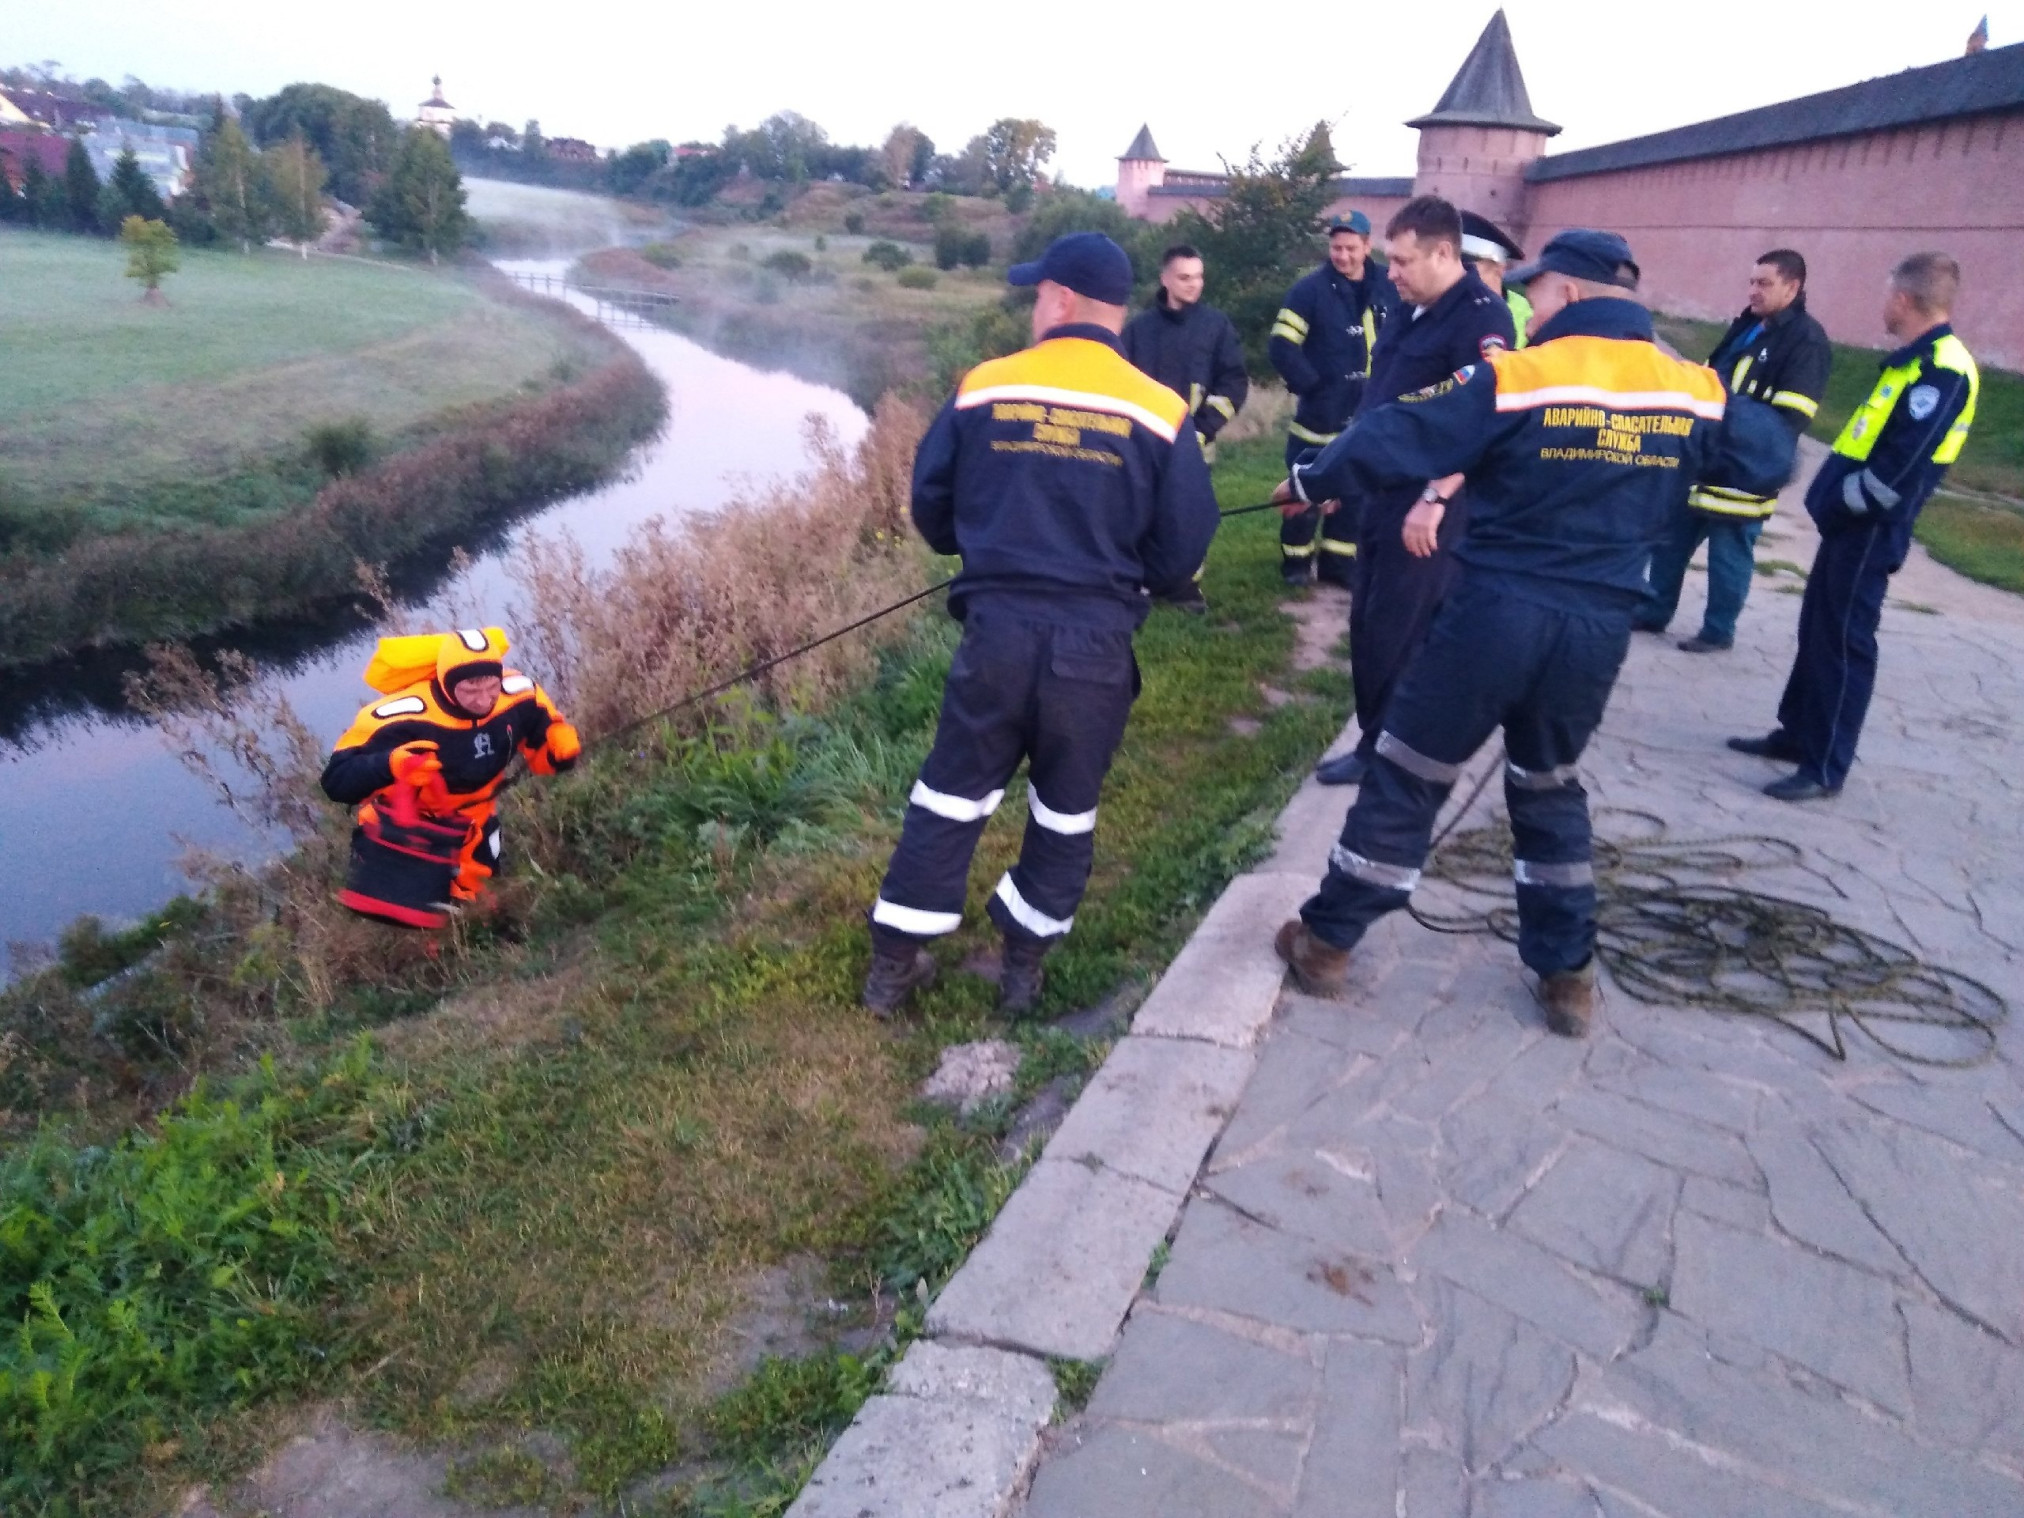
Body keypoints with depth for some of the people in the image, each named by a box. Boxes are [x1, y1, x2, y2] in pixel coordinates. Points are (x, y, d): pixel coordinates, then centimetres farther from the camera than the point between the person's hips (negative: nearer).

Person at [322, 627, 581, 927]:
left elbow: (546, 748, -7)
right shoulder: (406, 715, -37)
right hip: (403, 831, -4)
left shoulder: (518, 693, -23)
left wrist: (563, 746, -33)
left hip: (471, 831, 4)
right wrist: (390, 764, -56)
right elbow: (337, 781, -36)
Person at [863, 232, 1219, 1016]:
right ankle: (1024, 961, 30)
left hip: (996, 633, 1)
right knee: (1066, 809, 19)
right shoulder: (1160, 412, -2)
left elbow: (931, 509, 9)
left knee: (950, 796, 15)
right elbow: (1183, 549, 1)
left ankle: (894, 962, 24)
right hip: (1096, 645, 0)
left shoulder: (982, 389, 0)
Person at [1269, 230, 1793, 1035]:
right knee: (1549, 787, 24)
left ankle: (1326, 941, 20)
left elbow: (1376, 452, -14)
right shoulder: (1694, 391, 4)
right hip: (1598, 629, 5)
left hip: (1496, 613, -4)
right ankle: (1568, 973, 27)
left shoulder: (1513, 378, -11)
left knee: (1406, 776, 9)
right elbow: (1772, 453, 21)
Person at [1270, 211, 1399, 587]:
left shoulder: (1387, 289, 4)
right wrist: (1311, 385, -17)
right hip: (1321, 414, -4)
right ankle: (1297, 561, 18)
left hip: (1369, 416, 5)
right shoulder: (1311, 288, -10)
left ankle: (1338, 561, 24)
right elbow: (1281, 346, -15)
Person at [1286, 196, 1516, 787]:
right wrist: (1327, 478, 20)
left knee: (1394, 634, -3)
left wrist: (1434, 500, -25)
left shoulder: (1482, 318, -14)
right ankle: (1378, 742, 25)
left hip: (1429, 505, -9)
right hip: (1384, 494, 9)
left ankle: (1382, 753, 10)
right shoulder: (1407, 315, 13)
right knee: (1368, 626, 13)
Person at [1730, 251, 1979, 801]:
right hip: (1853, 523, 10)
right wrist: (1836, 498, 10)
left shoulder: (1942, 369, -18)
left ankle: (1826, 766, 5)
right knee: (1817, 628, 17)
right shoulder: (1917, 359, 14)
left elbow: (1902, 465, -24)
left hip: (1868, 530, -10)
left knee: (1843, 639, -4)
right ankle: (1797, 733, 29)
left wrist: (1841, 500, -13)